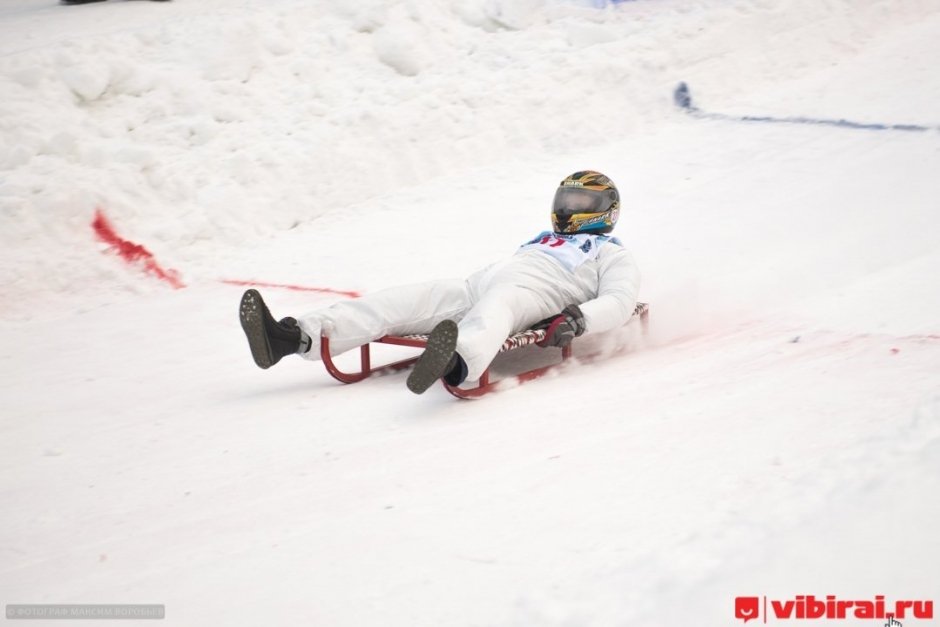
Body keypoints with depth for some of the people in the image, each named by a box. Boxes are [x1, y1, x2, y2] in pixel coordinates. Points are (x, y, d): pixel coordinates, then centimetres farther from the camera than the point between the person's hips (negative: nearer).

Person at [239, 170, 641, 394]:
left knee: (493, 310, -42)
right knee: (407, 300, -17)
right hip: (479, 282, 6)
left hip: (532, 295, -6)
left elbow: (619, 303, 2)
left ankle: (456, 364, -79)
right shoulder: (544, 239, 42)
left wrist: (576, 319, -20)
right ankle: (295, 338, -35)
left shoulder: (612, 255, 21)